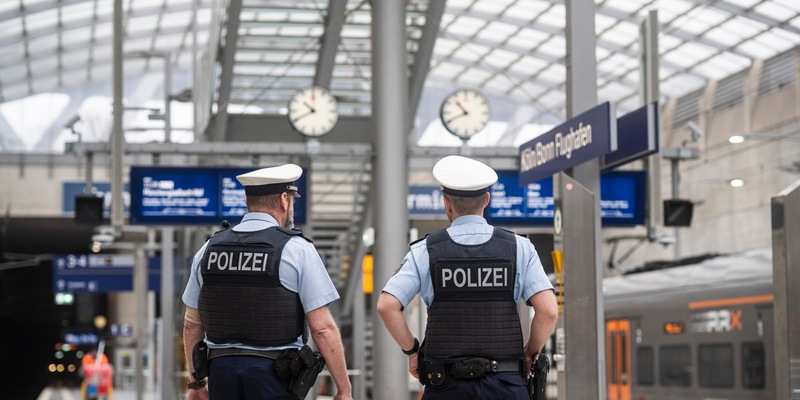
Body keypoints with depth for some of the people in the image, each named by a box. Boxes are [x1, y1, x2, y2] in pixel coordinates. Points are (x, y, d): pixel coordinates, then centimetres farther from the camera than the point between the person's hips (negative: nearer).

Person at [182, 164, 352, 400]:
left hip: (221, 372, 5)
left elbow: (192, 325, 14)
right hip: (275, 376, -5)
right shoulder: (296, 249, -6)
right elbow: (323, 329, -10)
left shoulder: (210, 249, 9)